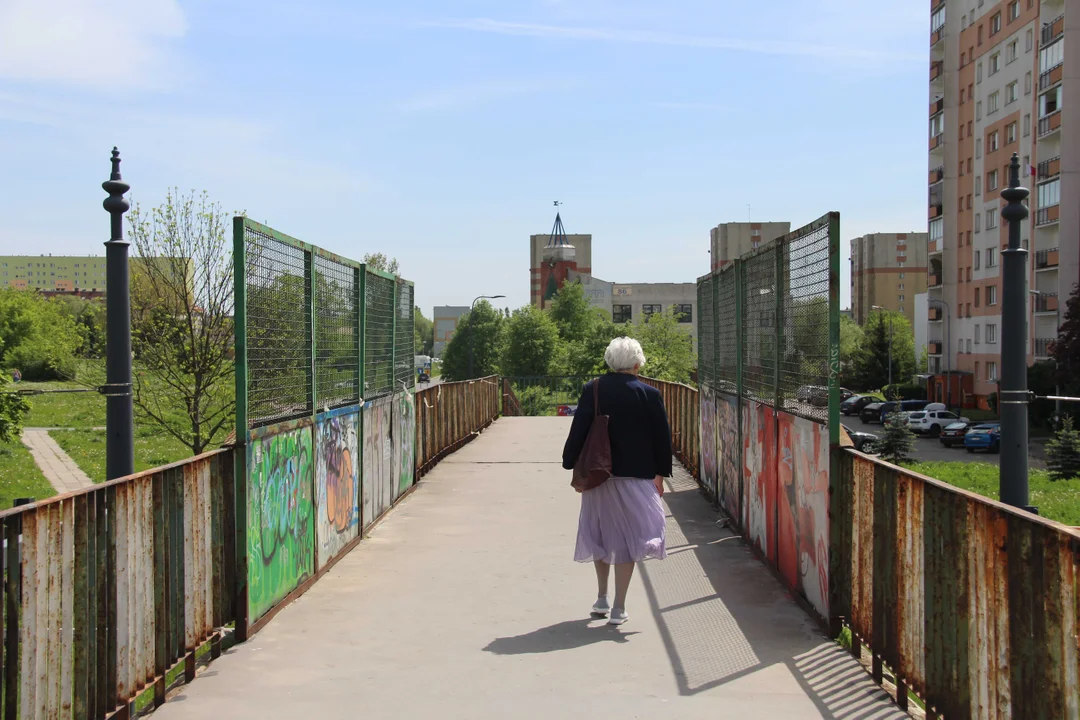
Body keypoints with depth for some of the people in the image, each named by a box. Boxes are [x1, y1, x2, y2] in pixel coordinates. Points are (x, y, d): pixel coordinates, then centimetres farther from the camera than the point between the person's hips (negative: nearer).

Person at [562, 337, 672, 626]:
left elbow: (578, 431, -4)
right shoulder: (649, 394, -6)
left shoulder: (592, 390, -4)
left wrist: (573, 466, 5)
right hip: (635, 476, -2)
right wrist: (660, 474, 8)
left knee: (601, 533, 18)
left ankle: (602, 599, 27)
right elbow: (662, 437, -1)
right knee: (626, 537, 5)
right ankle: (618, 608, 4)